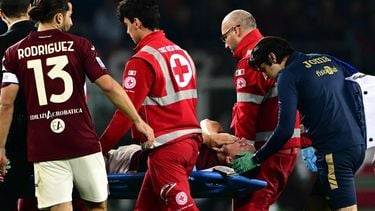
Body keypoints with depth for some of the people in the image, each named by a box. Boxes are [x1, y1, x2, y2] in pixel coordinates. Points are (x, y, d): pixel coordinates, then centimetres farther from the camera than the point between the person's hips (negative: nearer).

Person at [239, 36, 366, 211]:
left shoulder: (288, 76, -5)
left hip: (334, 151, -8)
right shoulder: (328, 60, 18)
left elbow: (285, 130, -10)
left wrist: (256, 159, 0)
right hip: (358, 144, 8)